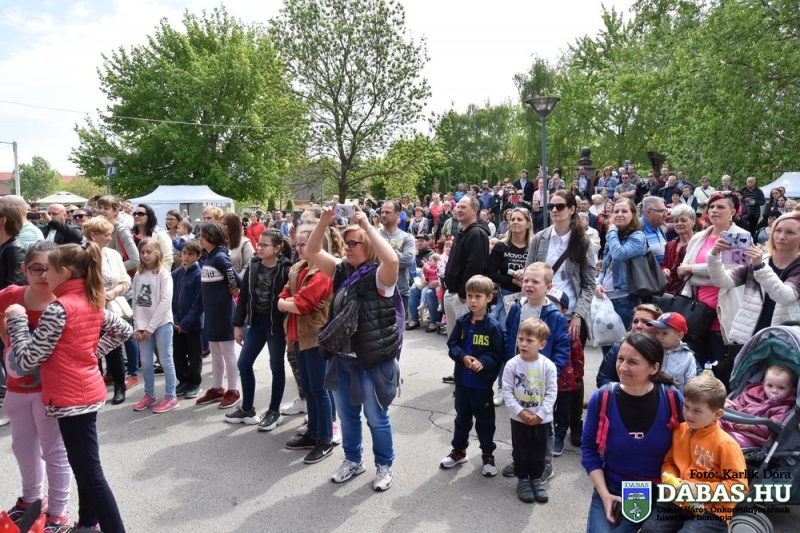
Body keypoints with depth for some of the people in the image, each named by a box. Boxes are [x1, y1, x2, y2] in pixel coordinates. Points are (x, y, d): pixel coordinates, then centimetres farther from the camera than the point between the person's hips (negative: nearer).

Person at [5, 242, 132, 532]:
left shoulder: (58, 309, -20)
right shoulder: (93, 303, 5)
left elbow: (27, 360, -17)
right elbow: (123, 330, 17)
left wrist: (17, 318, -7)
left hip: (71, 398, -9)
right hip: (87, 392, 9)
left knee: (91, 474, -2)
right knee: (84, 466, 22)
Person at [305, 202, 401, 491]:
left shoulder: (380, 276, -13)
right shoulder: (341, 271, 6)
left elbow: (392, 259, -35)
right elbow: (311, 252, 1)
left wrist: (367, 225, -30)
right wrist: (324, 221, -13)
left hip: (373, 361, -6)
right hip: (341, 358, 6)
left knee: (376, 418, 10)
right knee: (347, 415, 20)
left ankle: (385, 466, 30)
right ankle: (352, 460, 41)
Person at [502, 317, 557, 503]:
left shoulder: (548, 366, -12)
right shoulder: (512, 364, -12)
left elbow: (551, 393, -9)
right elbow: (507, 391, -9)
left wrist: (539, 414, -15)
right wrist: (519, 411, -17)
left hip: (542, 419, 0)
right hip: (519, 418, 0)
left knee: (539, 452, 15)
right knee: (520, 452, 13)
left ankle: (537, 479, 34)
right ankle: (522, 480, 31)